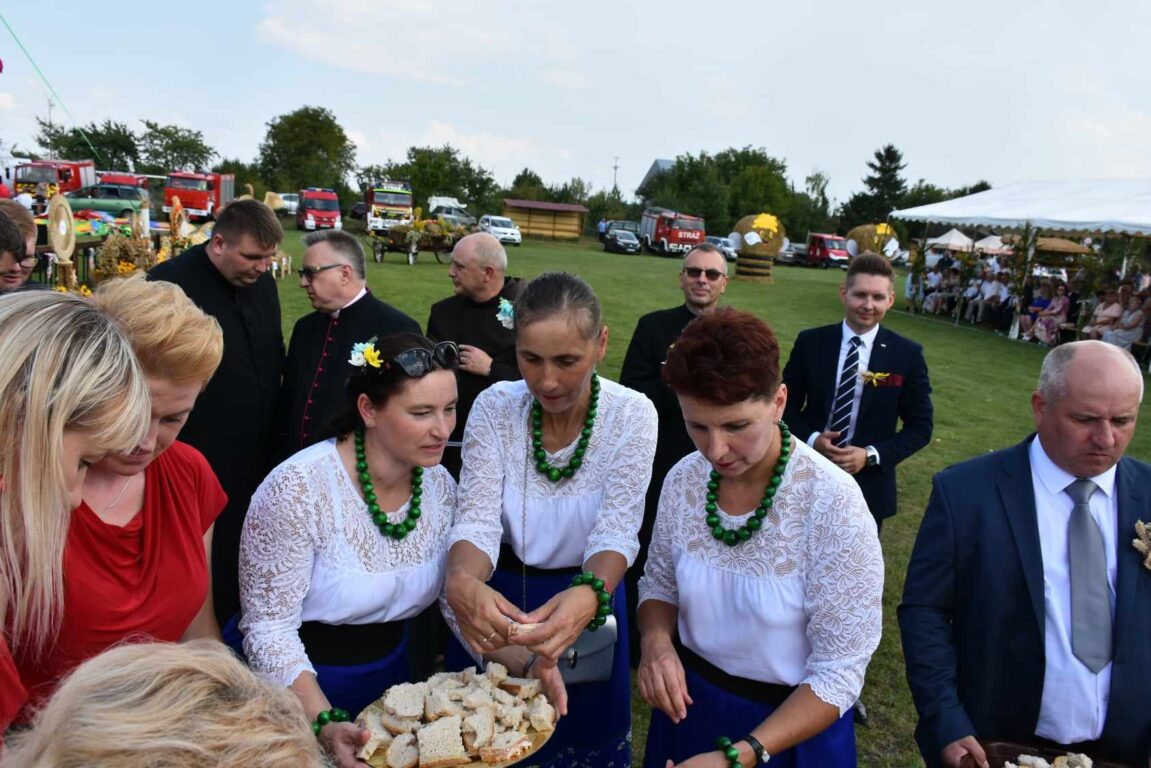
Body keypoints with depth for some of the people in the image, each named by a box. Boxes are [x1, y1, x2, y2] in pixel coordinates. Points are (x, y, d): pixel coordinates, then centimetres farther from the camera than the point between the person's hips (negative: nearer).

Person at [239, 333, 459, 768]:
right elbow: (269, 629, -21)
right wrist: (324, 724, -31)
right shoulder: (298, 488, -25)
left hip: (392, 677, 5)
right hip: (299, 694, -5)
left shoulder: (440, 485, -9)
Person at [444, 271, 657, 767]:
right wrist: (462, 582, -40)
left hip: (586, 600, 0)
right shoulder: (495, 406, -13)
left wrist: (589, 596, -43)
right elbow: (478, 519, -18)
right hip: (496, 601, 1)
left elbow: (616, 531, -21)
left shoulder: (632, 415, -16)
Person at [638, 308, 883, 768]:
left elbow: (838, 673, -21)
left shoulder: (833, 503, -26)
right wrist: (657, 641, -17)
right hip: (688, 701, 4)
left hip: (792, 722, -4)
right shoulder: (684, 479, -12)